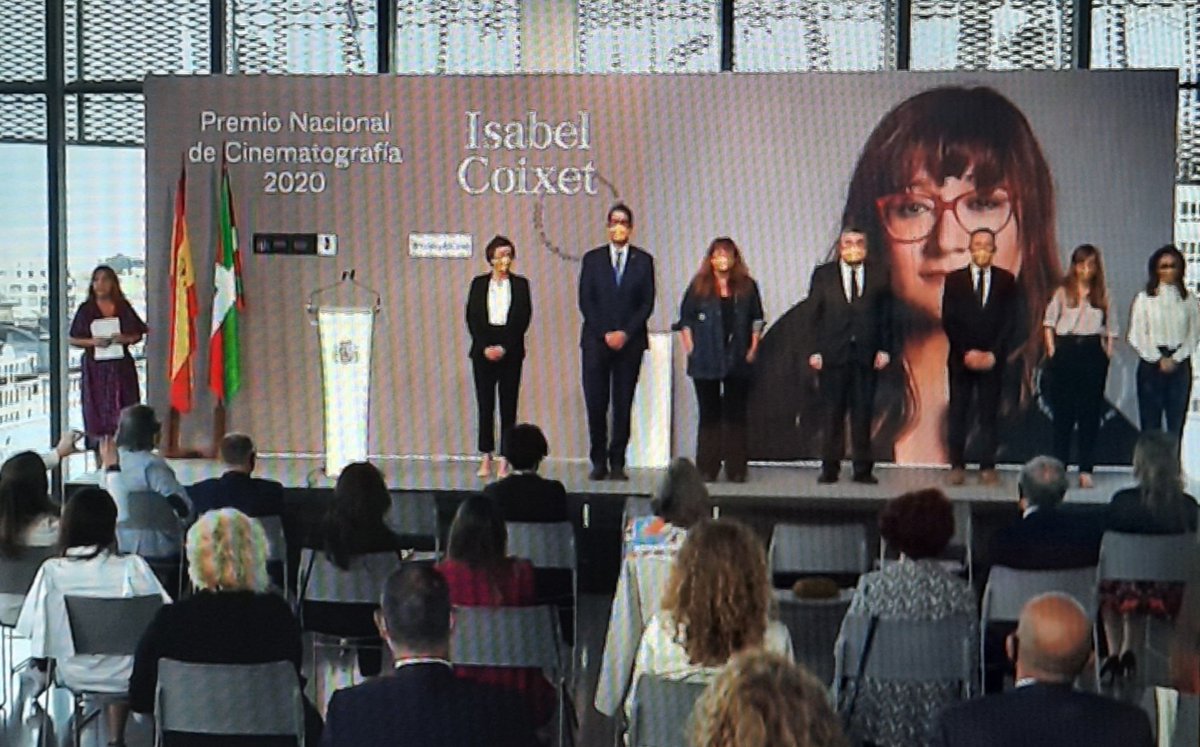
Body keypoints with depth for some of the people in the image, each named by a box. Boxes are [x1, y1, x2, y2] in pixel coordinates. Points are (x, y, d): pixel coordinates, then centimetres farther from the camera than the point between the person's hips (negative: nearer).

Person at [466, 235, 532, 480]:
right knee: (485, 404, 0)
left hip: (510, 351, -1)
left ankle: (505, 461, 0)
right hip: (483, 351, 1)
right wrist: (485, 347, -8)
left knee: (508, 404, -1)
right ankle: (486, 458, 4)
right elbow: (471, 317, 3)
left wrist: (503, 348, -9)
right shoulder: (479, 284, 8)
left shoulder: (520, 284, 6)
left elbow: (523, 319, 0)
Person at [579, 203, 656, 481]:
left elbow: (647, 302, 3)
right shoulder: (592, 259, 7)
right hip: (596, 340, 0)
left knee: (623, 404, 0)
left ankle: (617, 462, 5)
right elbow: (585, 301, 2)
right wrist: (605, 334, -8)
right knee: (596, 403, -3)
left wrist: (625, 333, -8)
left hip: (630, 341, 0)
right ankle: (599, 462, 5)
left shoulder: (643, 260, 7)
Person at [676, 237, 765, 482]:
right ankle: (707, 469, 7)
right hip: (705, 361, -1)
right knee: (709, 413, 3)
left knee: (736, 414, 3)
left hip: (738, 360, 1)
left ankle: (736, 469, 7)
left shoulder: (747, 287, 6)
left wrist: (753, 349, 2)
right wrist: (690, 349, -2)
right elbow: (685, 319, 5)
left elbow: (757, 320, 10)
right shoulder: (699, 286, 4)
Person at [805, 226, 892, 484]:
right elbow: (813, 315, 5)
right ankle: (830, 468, 8)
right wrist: (814, 351, -3)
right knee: (833, 412, 3)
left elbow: (886, 316, 8)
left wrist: (884, 349, -2)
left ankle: (862, 469, 8)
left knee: (863, 412, 2)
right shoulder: (823, 275, 8)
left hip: (866, 355, 0)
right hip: (833, 354, 0)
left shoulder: (879, 276, 9)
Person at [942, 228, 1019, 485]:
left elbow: (1009, 321, 2)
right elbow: (948, 322, 0)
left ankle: (988, 468, 0)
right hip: (961, 358, 0)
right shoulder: (955, 280, 5)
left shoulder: (1006, 280, 7)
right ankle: (957, 466, 4)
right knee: (957, 414, 0)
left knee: (989, 414, -1)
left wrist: (993, 354, -8)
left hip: (992, 359, 0)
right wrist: (966, 353, -9)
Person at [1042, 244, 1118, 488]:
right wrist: (1051, 349, -1)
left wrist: (1108, 351, 0)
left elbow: (1111, 327, 10)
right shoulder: (1063, 291, 6)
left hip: (1093, 351, 1)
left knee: (1090, 410, 0)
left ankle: (1086, 470, 2)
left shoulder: (1102, 294, 9)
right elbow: (1049, 321, 8)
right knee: (1063, 409, 1)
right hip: (1066, 350, -1)